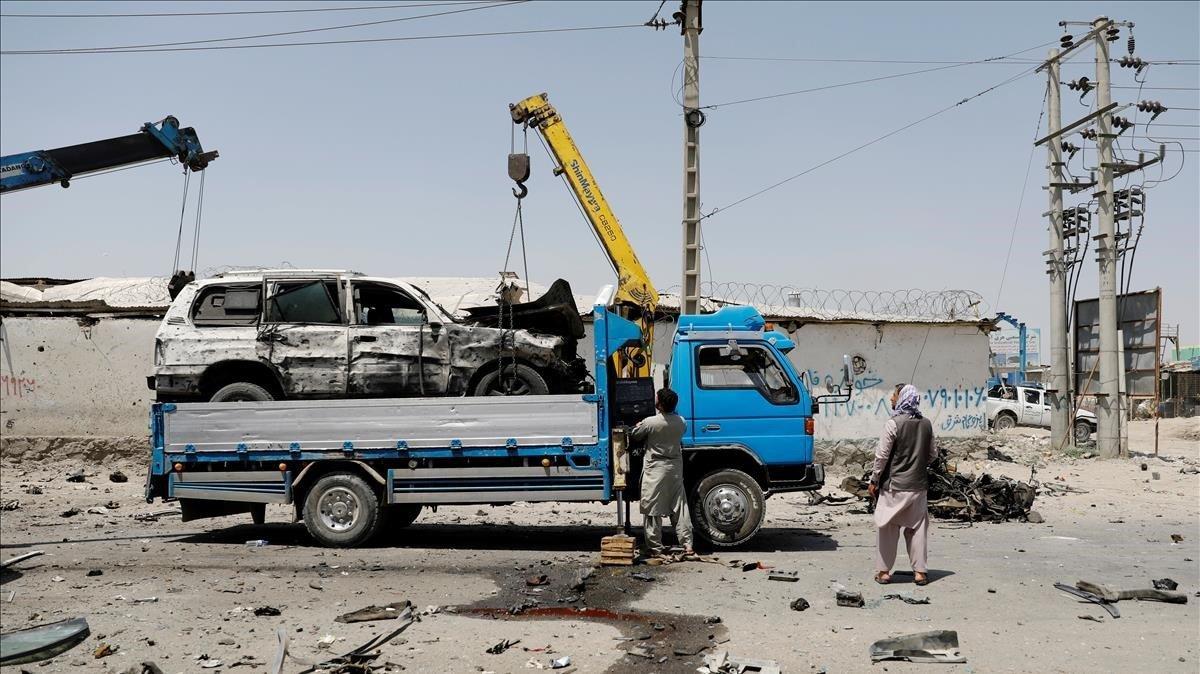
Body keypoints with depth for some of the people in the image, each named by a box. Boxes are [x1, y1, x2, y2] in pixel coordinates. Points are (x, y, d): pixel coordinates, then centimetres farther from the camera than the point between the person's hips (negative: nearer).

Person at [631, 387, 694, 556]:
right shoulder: (681, 422, -2)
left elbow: (634, 436, -3)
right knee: (679, 507, 11)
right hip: (676, 468, 5)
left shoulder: (650, 422, -18)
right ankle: (687, 544, 10)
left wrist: (639, 426, 20)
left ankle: (655, 547, 6)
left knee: (652, 509, 4)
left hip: (655, 469, -5)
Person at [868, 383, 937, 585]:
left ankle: (883, 571, 9)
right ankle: (920, 571, 13)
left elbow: (882, 455, -13)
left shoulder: (893, 424, -14)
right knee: (917, 527, 11)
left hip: (894, 485, -5)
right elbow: (931, 454, 11)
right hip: (919, 485, 5)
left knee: (888, 529, 4)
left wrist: (874, 480, -4)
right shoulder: (926, 424, 3)